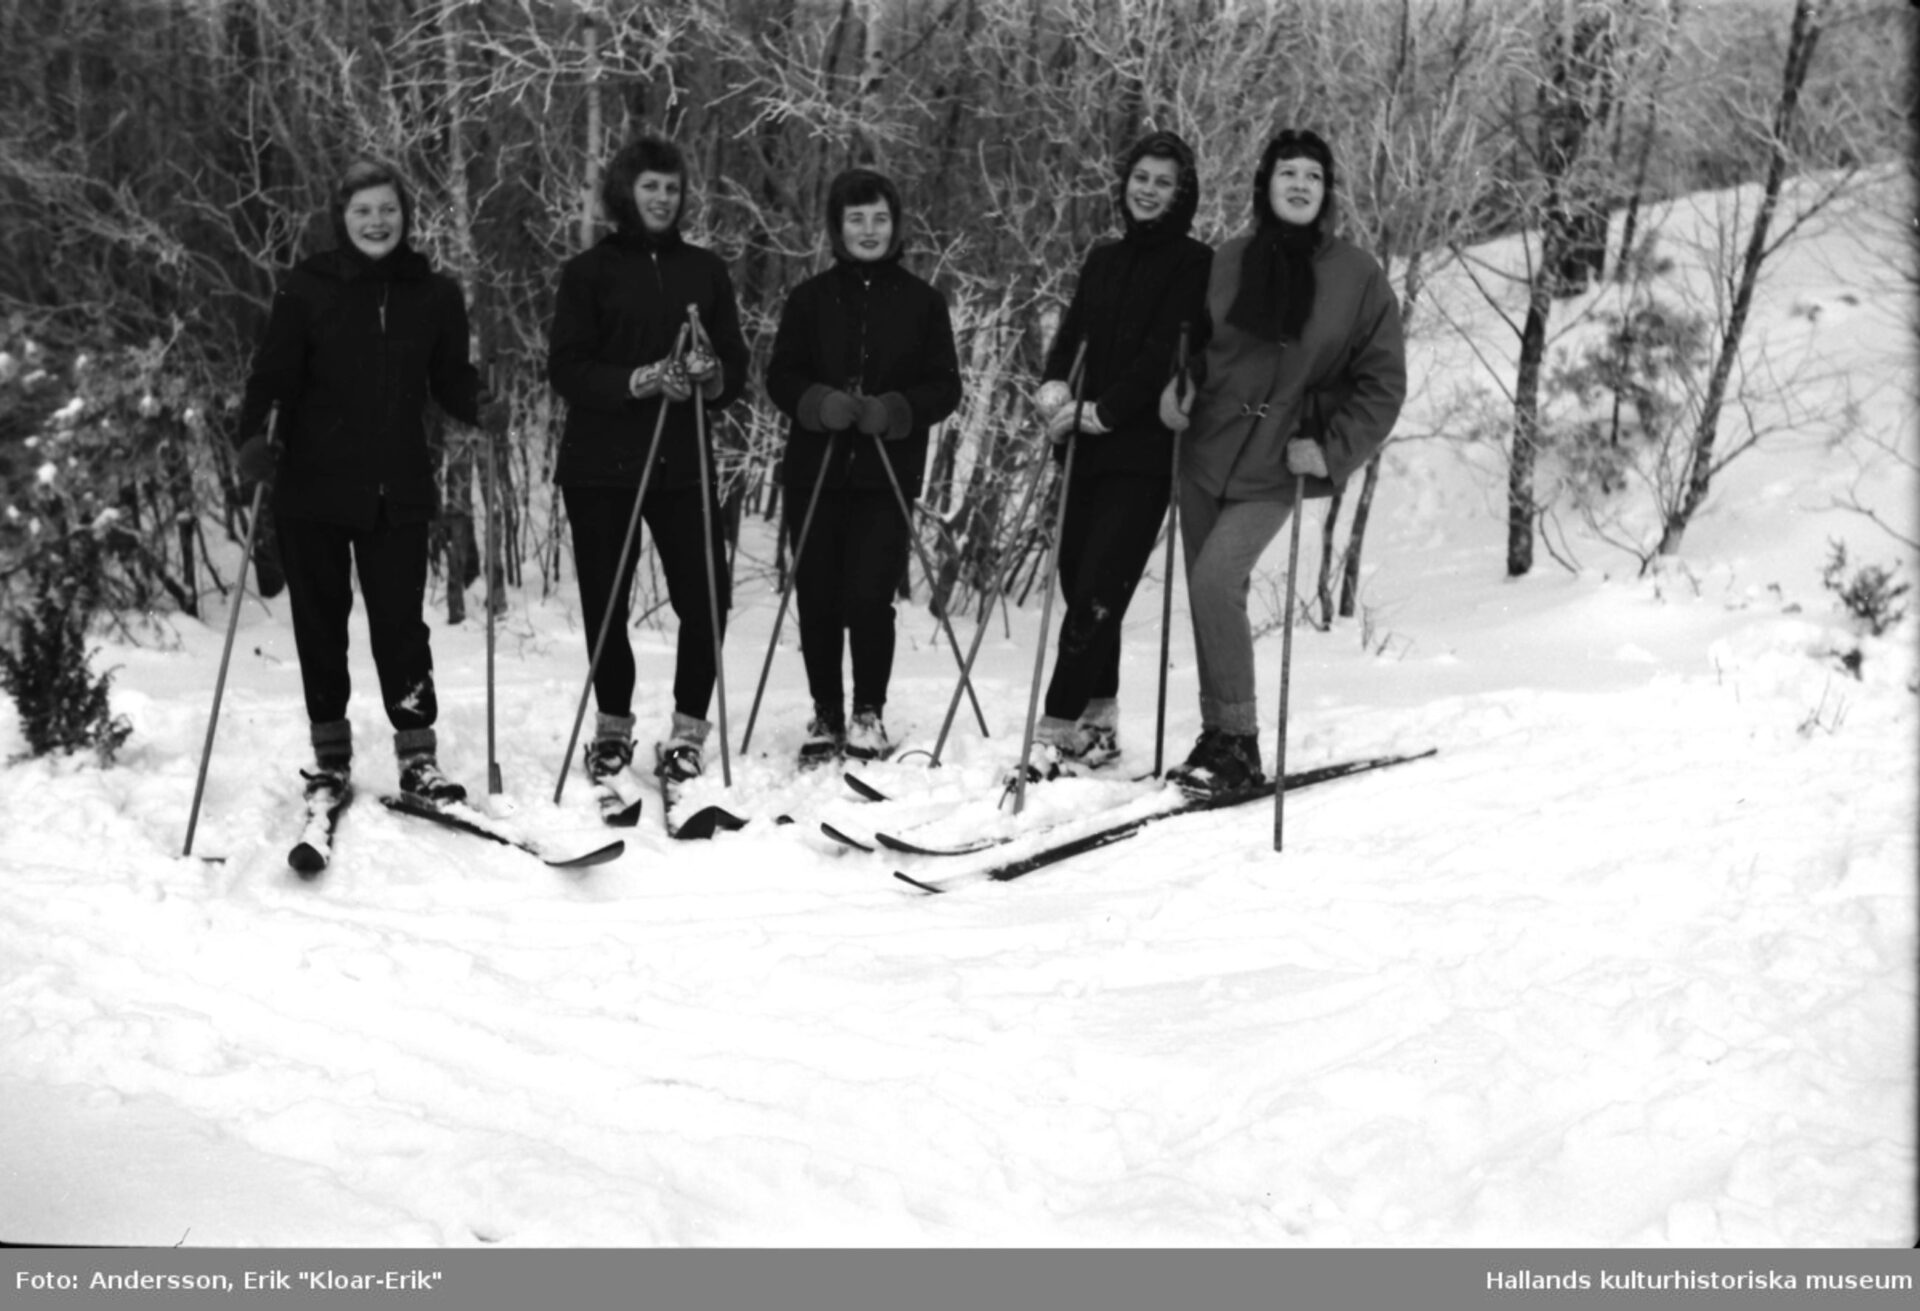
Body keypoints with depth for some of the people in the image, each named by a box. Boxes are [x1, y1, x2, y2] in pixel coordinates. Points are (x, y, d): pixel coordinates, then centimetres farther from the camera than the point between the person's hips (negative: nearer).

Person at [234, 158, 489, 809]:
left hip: (398, 487, 0)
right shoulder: (307, 287, -3)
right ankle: (330, 756, 22)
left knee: (401, 620, -1)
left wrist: (482, 407, -10)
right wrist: (253, 437, -20)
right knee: (320, 621, 9)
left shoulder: (434, 293, 4)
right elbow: (272, 373, -5)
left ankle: (418, 756, 8)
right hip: (313, 485, 0)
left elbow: (451, 381, 9)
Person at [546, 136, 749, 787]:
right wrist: (641, 380, -18)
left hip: (684, 462, 2)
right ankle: (613, 725, 25)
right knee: (605, 604, 5)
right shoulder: (589, 270, 2)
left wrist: (712, 378, -14)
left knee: (706, 598, -6)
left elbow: (736, 367, 10)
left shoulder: (705, 269, 10)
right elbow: (565, 369, -4)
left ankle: (688, 729, 9)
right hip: (600, 464, -1)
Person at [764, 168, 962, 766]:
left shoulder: (922, 301, 5)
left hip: (888, 474, -1)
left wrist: (893, 409, -14)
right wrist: (820, 402, -15)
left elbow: (945, 386, 3)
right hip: (815, 469, 1)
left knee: (869, 596, -8)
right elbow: (781, 375, 5)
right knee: (817, 598, 3)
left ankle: (869, 713, 11)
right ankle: (826, 714, 20)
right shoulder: (811, 297, 6)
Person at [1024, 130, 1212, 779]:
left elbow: (1169, 353, -11)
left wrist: (1105, 410, -15)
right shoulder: (1103, 260, 18)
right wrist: (1053, 384, -8)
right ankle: (1098, 723, 20)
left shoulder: (1194, 264, -2)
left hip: (1144, 450, -6)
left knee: (1097, 590, -14)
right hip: (1088, 447, 6)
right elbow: (1072, 333, 13)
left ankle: (1057, 728, -14)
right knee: (1079, 582, 7)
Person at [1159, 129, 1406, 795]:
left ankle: (1236, 739, -8)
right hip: (1205, 453, 4)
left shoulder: (1357, 277, -4)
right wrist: (1178, 381, 0)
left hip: (1275, 469, -4)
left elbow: (1382, 382, -1)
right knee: (1209, 593, 5)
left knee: (1215, 579, -18)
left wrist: (1333, 449, -12)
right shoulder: (1229, 261, 4)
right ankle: (1220, 736, 17)